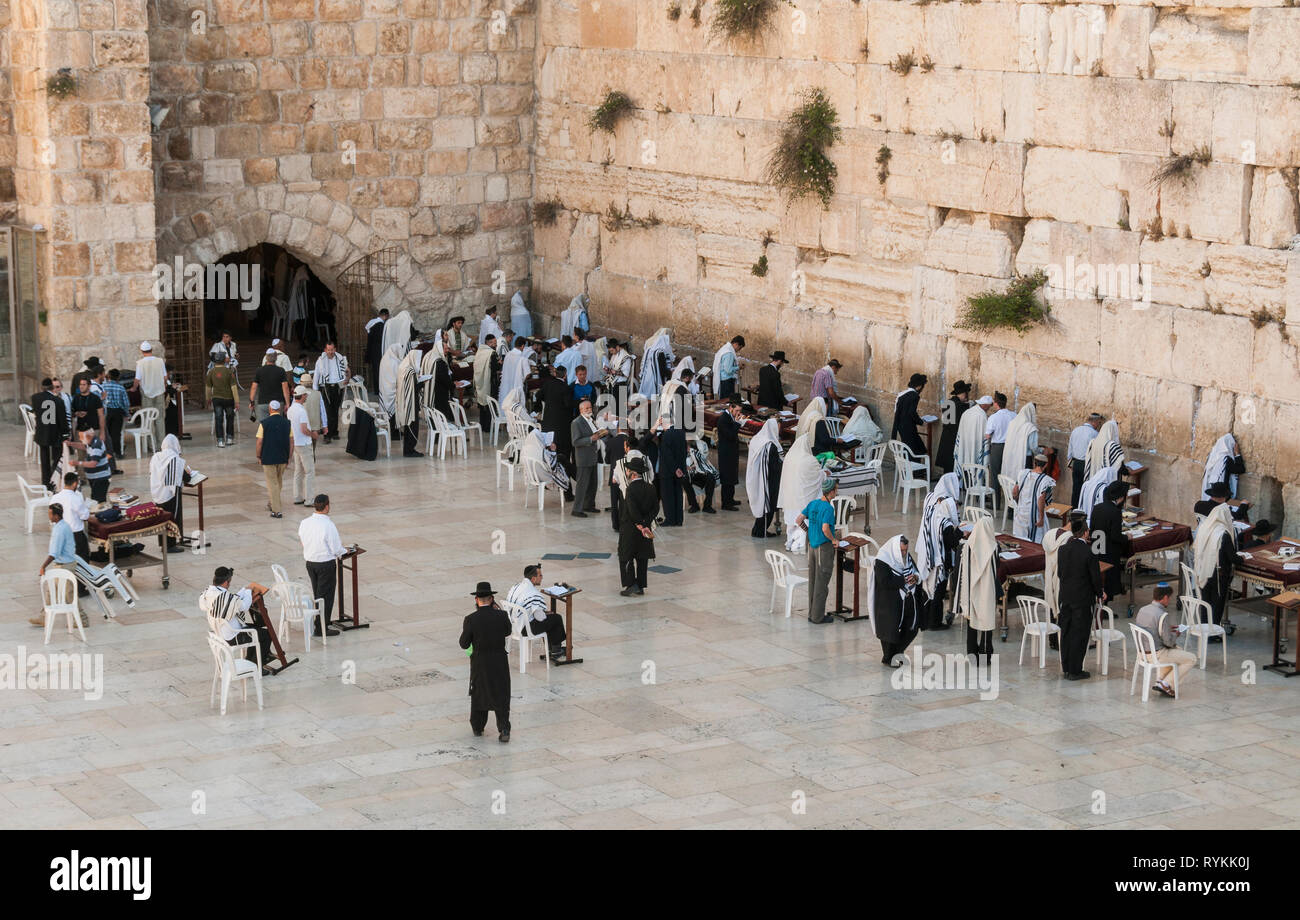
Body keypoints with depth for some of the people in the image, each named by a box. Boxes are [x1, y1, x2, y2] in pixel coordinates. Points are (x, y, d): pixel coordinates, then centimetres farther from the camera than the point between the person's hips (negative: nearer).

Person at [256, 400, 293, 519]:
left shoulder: (264, 423, -11)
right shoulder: (287, 422, -1)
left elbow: (259, 442, -11)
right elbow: (291, 441, 1)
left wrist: (258, 457, 2)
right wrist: (289, 457, 9)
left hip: (268, 458, -4)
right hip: (283, 458, 4)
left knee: (272, 483, 2)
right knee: (279, 482, 21)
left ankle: (276, 510, -1)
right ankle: (272, 504, 36)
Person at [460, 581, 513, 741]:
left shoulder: (470, 620, -16)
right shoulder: (502, 616, -12)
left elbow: (464, 644, -8)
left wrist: (464, 630, 10)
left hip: (479, 663, 0)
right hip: (500, 661, 0)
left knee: (478, 693, 19)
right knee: (501, 695, 9)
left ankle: (477, 727, 31)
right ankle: (504, 729, -3)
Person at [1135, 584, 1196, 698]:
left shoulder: (1142, 610, 0)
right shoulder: (1162, 615, -24)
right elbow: (1169, 642, -21)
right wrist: (1176, 636, 1)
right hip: (1156, 655, -8)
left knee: (1178, 650, 32)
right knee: (1191, 659, 2)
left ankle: (1159, 680, 24)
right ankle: (1165, 684, 2)